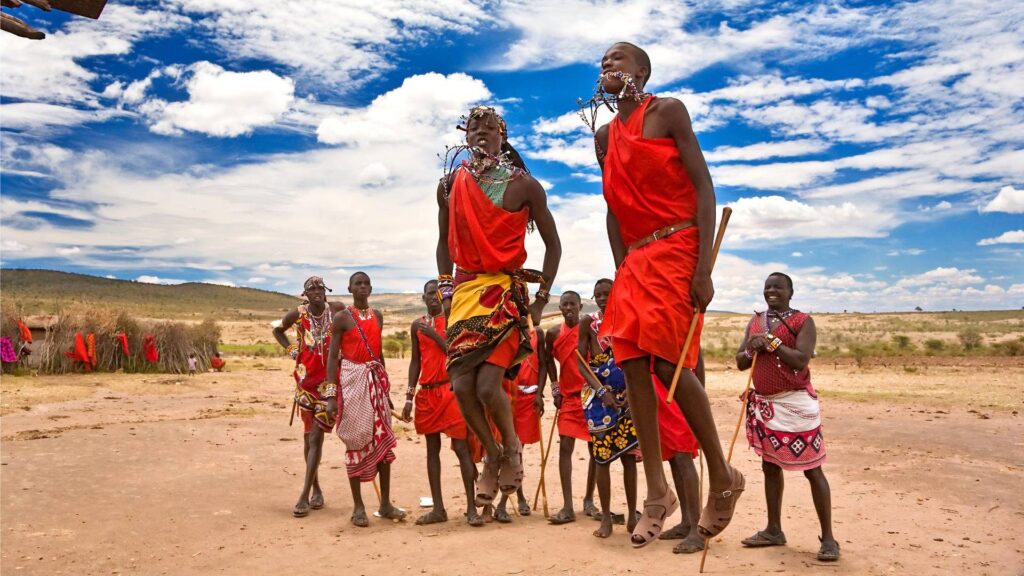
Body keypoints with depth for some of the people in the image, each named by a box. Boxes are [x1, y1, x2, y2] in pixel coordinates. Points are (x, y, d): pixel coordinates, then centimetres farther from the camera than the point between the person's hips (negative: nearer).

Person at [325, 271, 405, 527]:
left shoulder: (377, 315, 13)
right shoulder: (341, 317, -3)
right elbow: (333, 357, -7)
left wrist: (386, 388, 17)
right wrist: (332, 396, -14)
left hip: (376, 378, 5)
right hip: (352, 378, -5)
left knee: (383, 439, 4)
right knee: (356, 440, -1)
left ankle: (386, 503, 13)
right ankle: (358, 506, 9)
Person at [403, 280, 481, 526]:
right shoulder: (417, 325, 11)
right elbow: (415, 361, 13)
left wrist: (434, 334, -17)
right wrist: (409, 396, 9)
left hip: (450, 390, -5)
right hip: (426, 393, 5)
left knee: (461, 447, -6)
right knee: (432, 449, 8)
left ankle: (471, 507, -1)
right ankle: (438, 508, 15)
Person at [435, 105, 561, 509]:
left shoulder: (523, 185, -1)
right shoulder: (450, 185, 9)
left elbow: (552, 244, 5)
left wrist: (542, 299, 0)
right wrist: (446, 289, 9)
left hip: (507, 292, -4)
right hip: (465, 293, 4)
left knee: (487, 385, -15)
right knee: (462, 386, -4)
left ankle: (512, 446, 16)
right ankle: (493, 456, 22)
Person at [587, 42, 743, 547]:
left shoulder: (667, 111, 1)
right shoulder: (604, 137, 19)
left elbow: (704, 186, -7)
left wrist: (704, 266, -17)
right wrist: (621, 270, 9)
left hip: (677, 250, -7)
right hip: (635, 260, 7)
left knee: (668, 362, -15)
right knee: (632, 366, -3)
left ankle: (723, 476, 5)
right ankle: (656, 492, 4)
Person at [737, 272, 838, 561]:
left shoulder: (802, 321, -6)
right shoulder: (755, 321, 11)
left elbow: (801, 360, -19)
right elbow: (740, 362, 9)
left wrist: (771, 342, -17)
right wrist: (752, 350, -11)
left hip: (795, 403, -6)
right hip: (764, 404, 6)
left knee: (812, 469, -3)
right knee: (770, 465, 13)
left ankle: (828, 538, 5)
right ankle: (774, 530, 24)